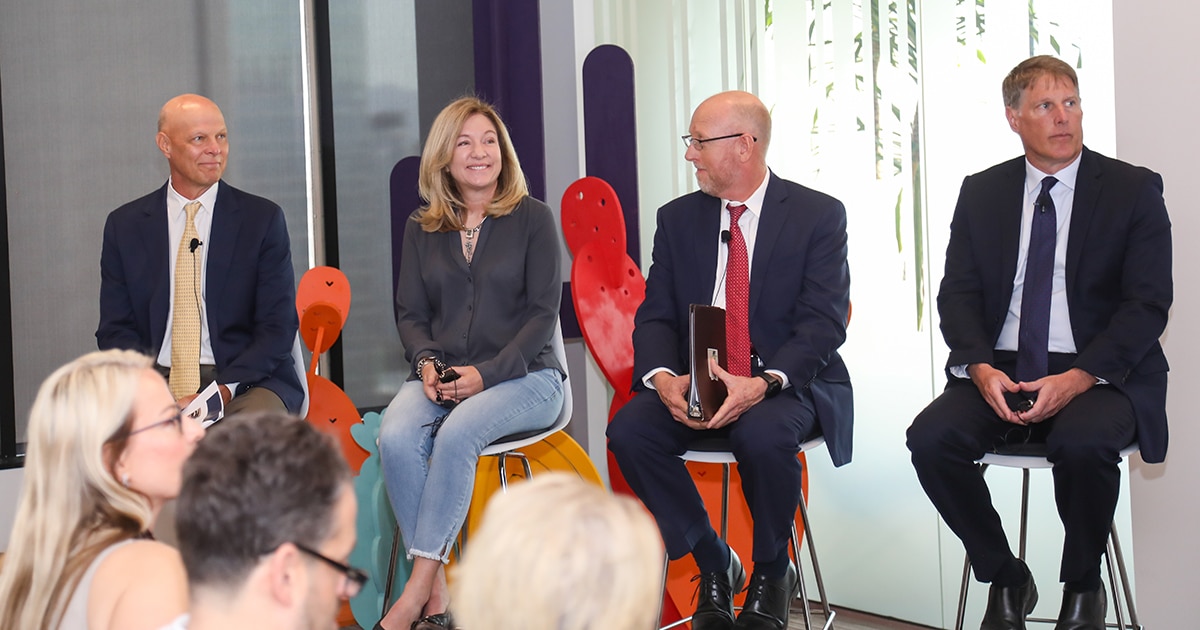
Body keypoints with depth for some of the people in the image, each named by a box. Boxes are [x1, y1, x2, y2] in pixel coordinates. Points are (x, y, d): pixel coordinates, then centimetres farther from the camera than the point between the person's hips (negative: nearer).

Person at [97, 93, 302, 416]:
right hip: (156, 385, 2)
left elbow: (278, 326, 1)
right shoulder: (125, 225, 10)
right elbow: (115, 329, 8)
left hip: (243, 381, -1)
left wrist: (225, 388, -15)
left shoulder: (263, 219, 6)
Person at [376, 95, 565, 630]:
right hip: (441, 376, 3)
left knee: (457, 433, -34)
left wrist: (487, 373, -15)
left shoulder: (532, 218, 3)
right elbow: (410, 312, 15)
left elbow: (543, 312, -3)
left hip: (522, 376, -3)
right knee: (396, 436, -29)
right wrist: (426, 361, -8)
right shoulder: (422, 229, 14)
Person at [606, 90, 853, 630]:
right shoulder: (677, 219, 9)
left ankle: (771, 572, -8)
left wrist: (764, 383, -29)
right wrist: (662, 377, -19)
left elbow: (823, 323, -12)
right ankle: (714, 564, -5)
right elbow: (655, 317, 4)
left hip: (788, 384, -4)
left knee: (764, 436, -37)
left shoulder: (819, 215, -3)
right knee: (629, 431, -25)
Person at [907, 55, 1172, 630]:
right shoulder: (981, 193, 11)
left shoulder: (1134, 190, 1)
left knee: (1083, 443, -36)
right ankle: (1005, 580, -3)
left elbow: (1148, 303, -6)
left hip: (1097, 376, -3)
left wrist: (1079, 378, -20)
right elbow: (957, 294, 6)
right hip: (999, 372, 3)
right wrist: (981, 368, -15)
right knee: (931, 438, -25)